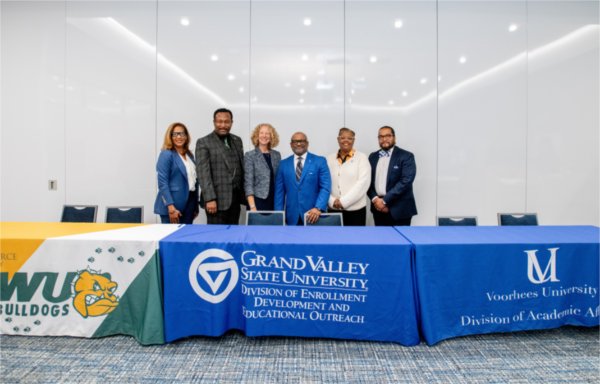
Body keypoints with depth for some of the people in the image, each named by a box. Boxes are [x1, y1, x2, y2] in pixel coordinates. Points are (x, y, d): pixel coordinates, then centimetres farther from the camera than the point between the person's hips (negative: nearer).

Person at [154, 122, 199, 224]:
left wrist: (196, 206, 13)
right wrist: (171, 208, -21)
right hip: (173, 204, -6)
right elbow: (162, 183, -13)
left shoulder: (189, 155, 13)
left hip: (189, 203, 6)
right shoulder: (166, 154, -7)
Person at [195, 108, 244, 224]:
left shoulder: (237, 140, 13)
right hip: (217, 199, -5)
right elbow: (203, 173, -11)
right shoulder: (203, 143, -4)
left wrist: (243, 194, 11)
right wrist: (210, 199, -18)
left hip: (235, 198, 5)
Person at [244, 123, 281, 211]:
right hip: (258, 201, -3)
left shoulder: (277, 155, 10)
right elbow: (248, 183, -8)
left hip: (275, 201, 4)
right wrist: (252, 206, -16)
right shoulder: (250, 155, -2)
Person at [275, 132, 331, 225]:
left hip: (313, 214, -2)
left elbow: (325, 187, -5)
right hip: (292, 216, 2)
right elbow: (279, 191, 8)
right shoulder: (283, 164, 10)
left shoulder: (320, 161, 3)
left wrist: (318, 208, -18)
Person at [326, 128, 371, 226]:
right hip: (333, 209, 3)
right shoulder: (329, 159, 10)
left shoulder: (361, 158, 2)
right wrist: (332, 201, -9)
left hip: (355, 209, -2)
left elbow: (363, 183, -9)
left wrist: (343, 201, -13)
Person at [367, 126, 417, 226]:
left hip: (399, 209, -4)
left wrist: (385, 200, -16)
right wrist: (375, 199, -9)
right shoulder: (373, 157, 12)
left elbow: (406, 181, -15)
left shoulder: (406, 156, -4)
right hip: (378, 208, 5)